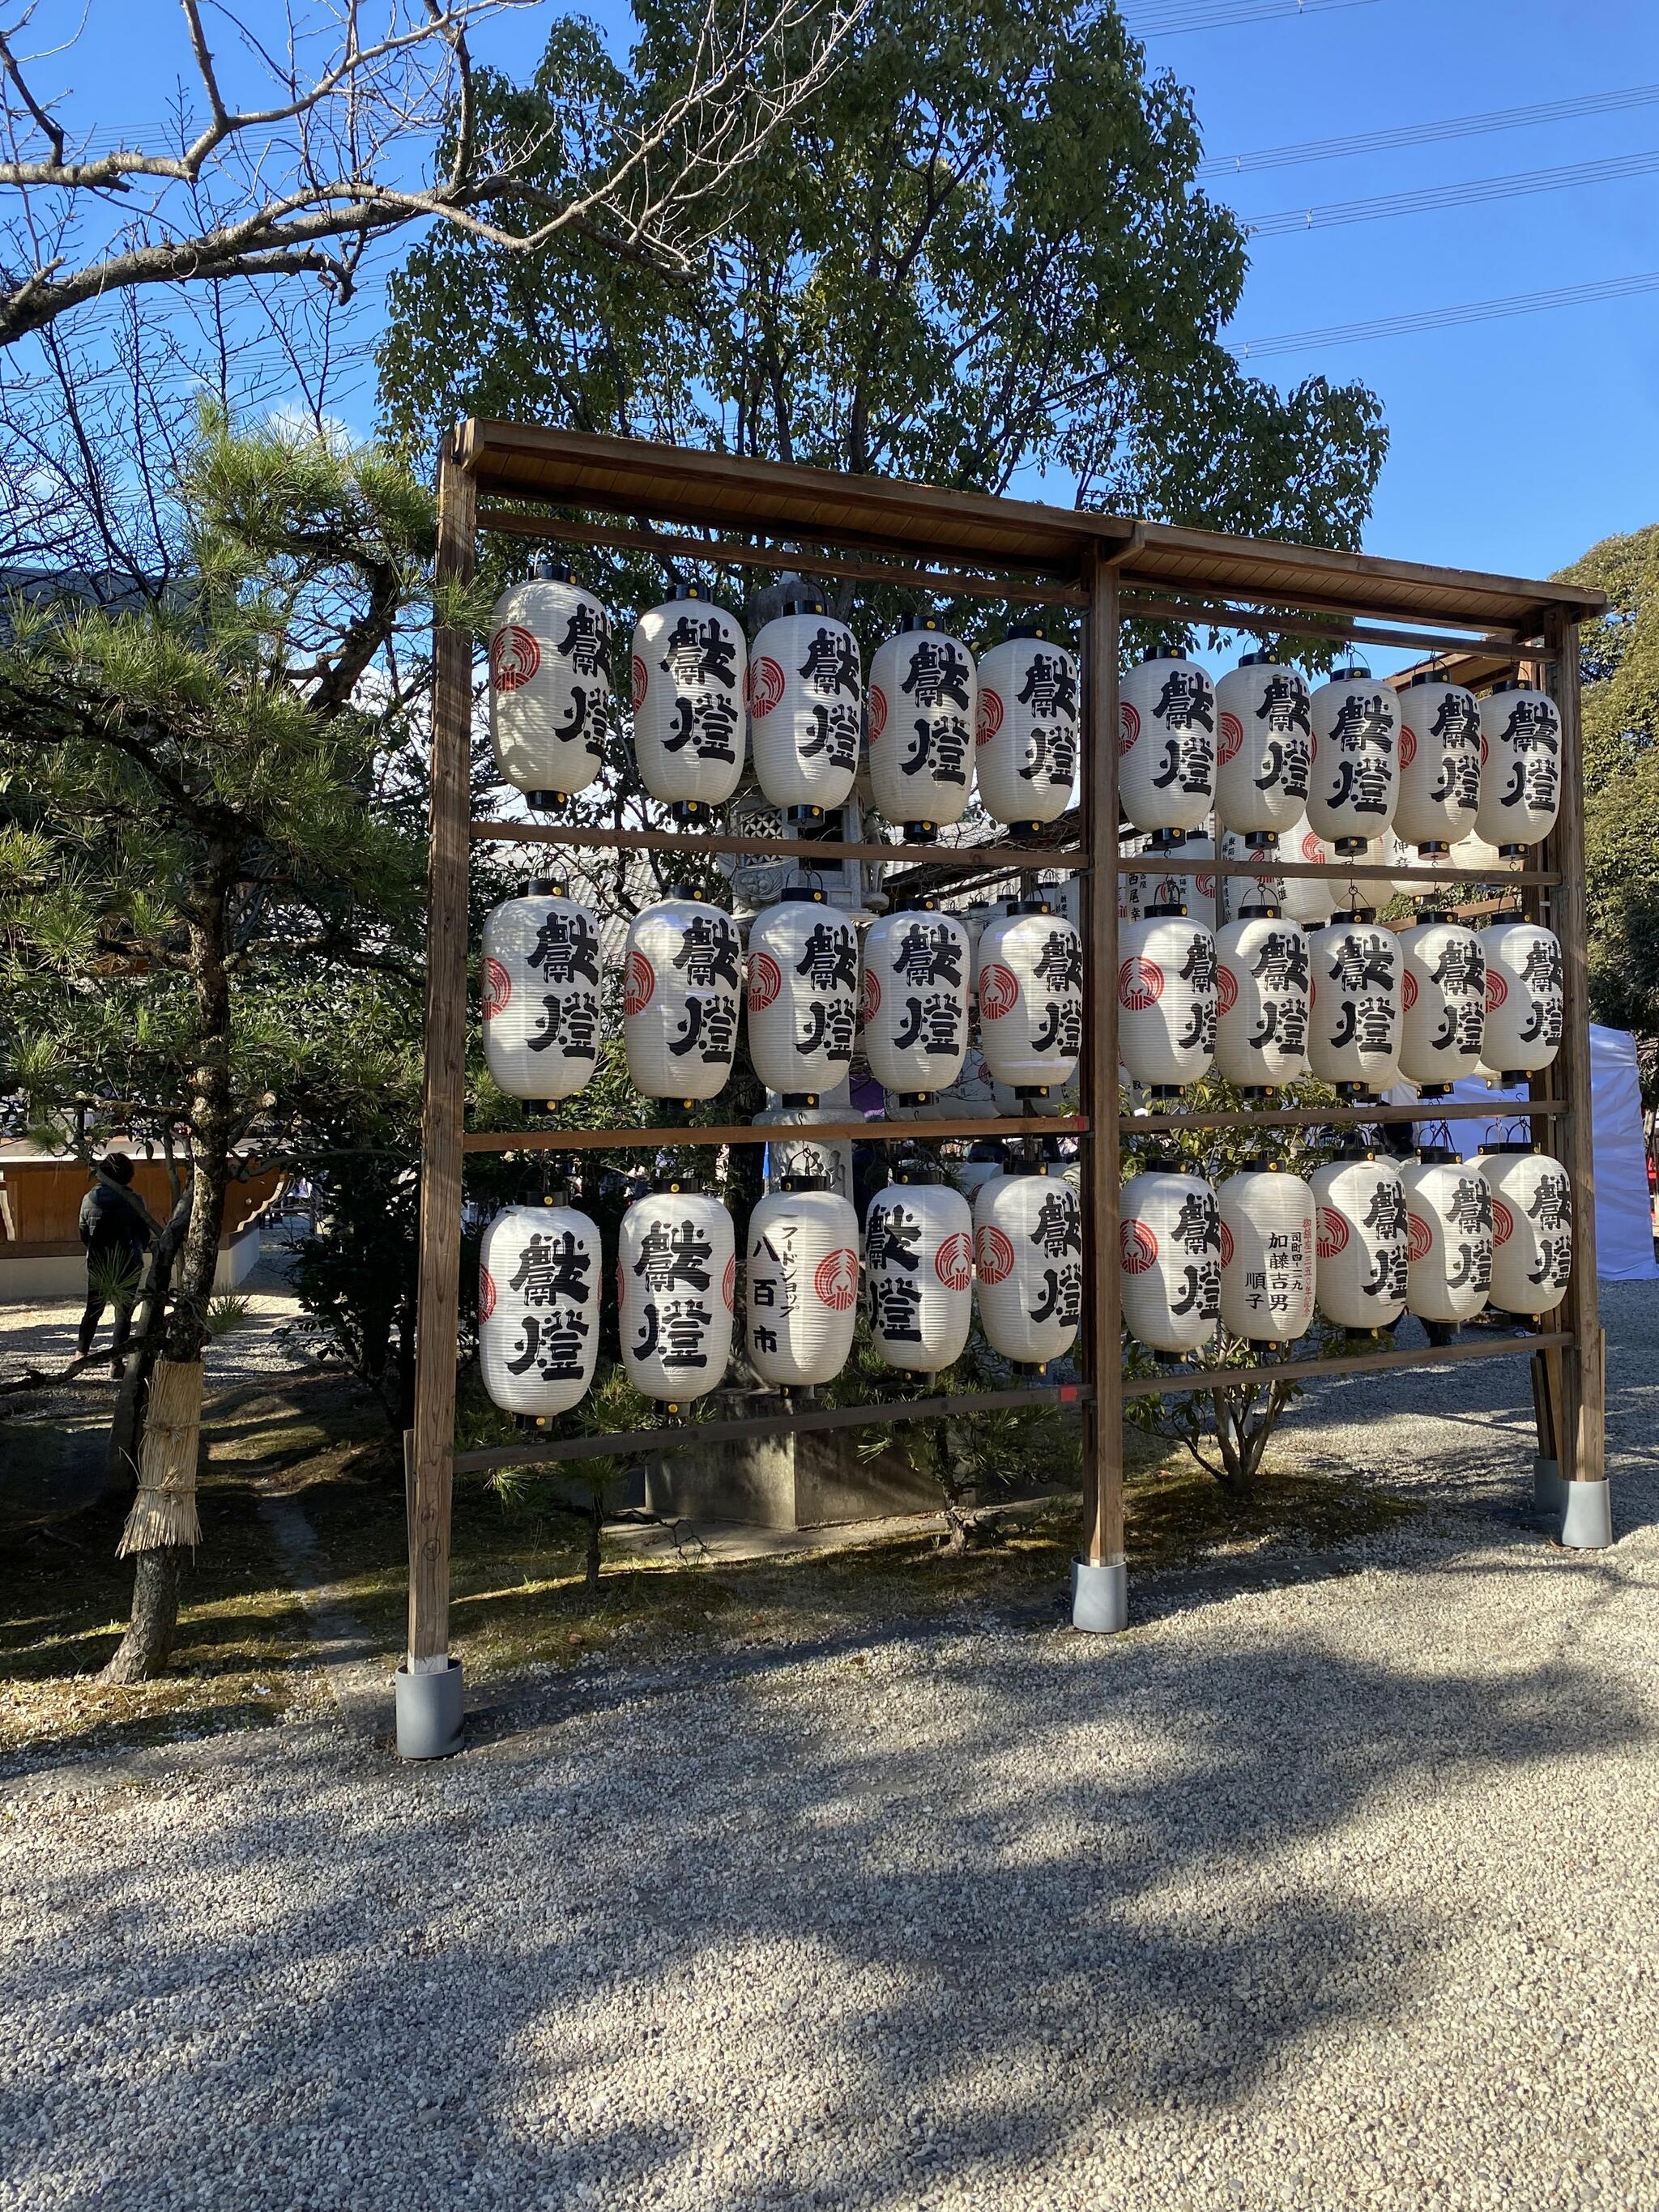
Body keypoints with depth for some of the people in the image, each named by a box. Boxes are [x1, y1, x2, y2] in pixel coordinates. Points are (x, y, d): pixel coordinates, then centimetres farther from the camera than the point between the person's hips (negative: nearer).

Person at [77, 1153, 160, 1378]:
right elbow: (145, 1233, -3)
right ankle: (117, 1363, 1)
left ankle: (82, 1353, 19)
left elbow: (84, 1234, 7)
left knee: (93, 1309, 19)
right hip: (128, 1263, -3)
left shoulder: (89, 1199, 0)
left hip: (97, 1263, 3)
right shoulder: (133, 1200, -8)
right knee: (124, 1312, 3)